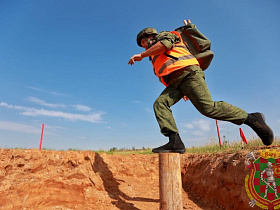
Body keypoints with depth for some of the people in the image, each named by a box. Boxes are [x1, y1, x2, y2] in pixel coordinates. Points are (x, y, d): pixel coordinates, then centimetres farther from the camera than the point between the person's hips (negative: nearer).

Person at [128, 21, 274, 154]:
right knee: (160, 103, -12)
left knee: (208, 107, -20)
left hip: (187, 72, -9)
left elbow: (165, 44, -9)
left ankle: (252, 119, -7)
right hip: (176, 82, 9)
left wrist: (141, 55, -6)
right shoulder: (156, 57, 39)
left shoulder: (162, 35, 17)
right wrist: (183, 92, 22)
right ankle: (175, 142, -25)